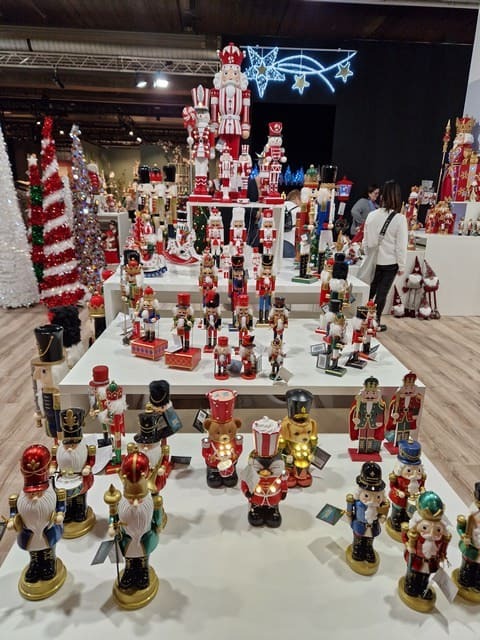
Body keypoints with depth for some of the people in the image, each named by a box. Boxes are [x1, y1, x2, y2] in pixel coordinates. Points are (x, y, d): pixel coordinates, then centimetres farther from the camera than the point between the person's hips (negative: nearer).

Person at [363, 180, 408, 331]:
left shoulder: (372, 215, -2)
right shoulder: (400, 218, -13)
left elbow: (366, 240, 7)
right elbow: (401, 246, -10)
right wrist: (402, 266, 0)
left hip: (373, 261, 3)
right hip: (390, 263, -3)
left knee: (370, 290, 18)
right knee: (382, 293, 7)